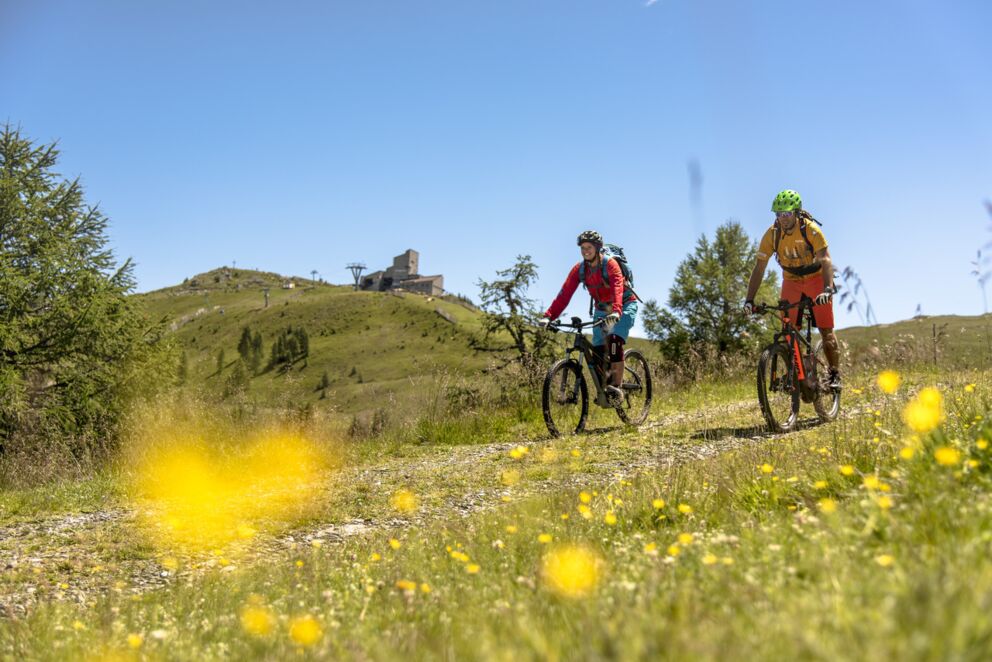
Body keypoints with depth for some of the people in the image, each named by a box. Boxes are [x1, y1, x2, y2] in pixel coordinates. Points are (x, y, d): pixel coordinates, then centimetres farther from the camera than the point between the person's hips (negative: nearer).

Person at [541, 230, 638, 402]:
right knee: (598, 350, -4)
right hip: (601, 310, 6)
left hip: (625, 305, -6)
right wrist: (549, 316, -31)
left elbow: (617, 288, -41)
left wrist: (616, 311, -60)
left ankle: (616, 387, -27)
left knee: (614, 340, -28)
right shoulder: (579, 269, -10)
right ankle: (602, 390, 9)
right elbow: (565, 293, -19)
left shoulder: (610, 264, -25)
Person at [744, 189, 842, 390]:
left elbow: (826, 259, -33)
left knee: (826, 329, -6)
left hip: (816, 278, -3)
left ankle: (835, 374, 3)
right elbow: (759, 268, -17)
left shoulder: (811, 229, -25)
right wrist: (749, 300, -26)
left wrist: (827, 288, -49)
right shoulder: (772, 234, -17)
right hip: (791, 281, 3)